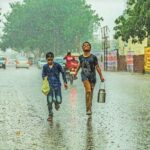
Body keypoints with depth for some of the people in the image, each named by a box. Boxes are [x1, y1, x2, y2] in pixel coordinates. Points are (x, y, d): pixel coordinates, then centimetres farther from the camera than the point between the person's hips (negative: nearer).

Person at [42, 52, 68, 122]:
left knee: (59, 101, -8)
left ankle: (56, 103, 30)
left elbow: (63, 73, 5)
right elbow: (43, 75, 8)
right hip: (49, 85, 1)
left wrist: (65, 82, 4)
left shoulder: (57, 65, -6)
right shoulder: (45, 67, -2)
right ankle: (50, 115, 14)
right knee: (49, 101, -3)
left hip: (57, 84, -1)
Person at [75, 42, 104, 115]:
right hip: (84, 75, 0)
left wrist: (101, 76, -2)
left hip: (92, 76, 0)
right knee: (88, 91, -19)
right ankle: (88, 109, -15)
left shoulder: (93, 57, -4)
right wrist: (76, 71, 34)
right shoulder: (81, 57, 3)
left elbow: (97, 67, 1)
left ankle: (89, 107, 28)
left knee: (91, 92, 9)